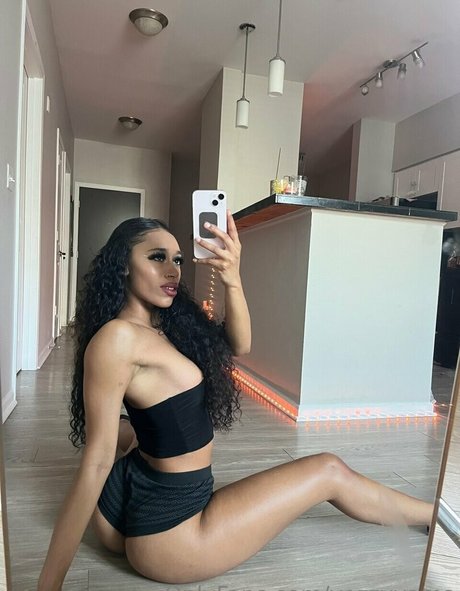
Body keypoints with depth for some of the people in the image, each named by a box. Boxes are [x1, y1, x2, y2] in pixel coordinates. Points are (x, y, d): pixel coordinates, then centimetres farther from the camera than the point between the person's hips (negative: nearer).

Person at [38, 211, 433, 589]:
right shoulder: (116, 337, -22)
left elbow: (238, 346, -3)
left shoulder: (163, 327, 4)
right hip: (166, 533, -8)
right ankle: (435, 514, 28)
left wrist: (232, 279, -19)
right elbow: (96, 463, -23)